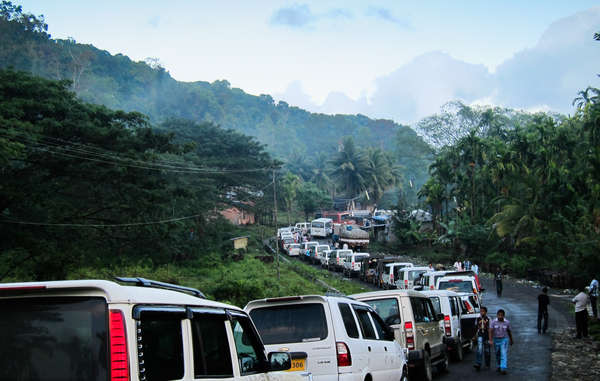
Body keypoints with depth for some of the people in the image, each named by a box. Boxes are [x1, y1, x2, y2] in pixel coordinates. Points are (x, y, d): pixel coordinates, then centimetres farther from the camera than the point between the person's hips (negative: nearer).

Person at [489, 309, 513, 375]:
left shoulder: (507, 322, -5)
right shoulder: (493, 322, -8)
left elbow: (509, 332, 7)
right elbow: (491, 331, -15)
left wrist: (511, 340, 16)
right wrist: (490, 340, -26)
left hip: (504, 339, -1)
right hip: (496, 340, 1)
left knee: (504, 354, -14)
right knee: (497, 354, 15)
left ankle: (503, 369, -19)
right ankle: (498, 366, 35)